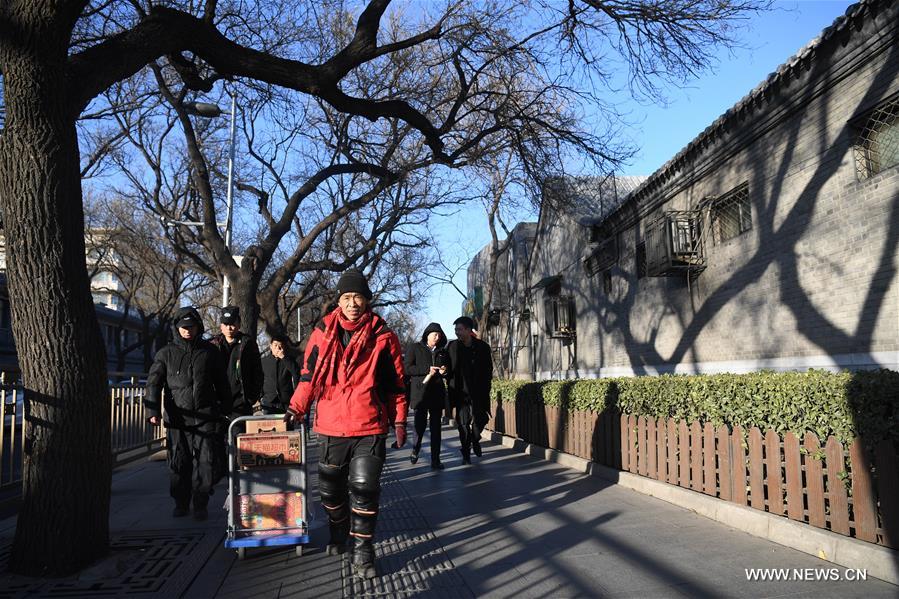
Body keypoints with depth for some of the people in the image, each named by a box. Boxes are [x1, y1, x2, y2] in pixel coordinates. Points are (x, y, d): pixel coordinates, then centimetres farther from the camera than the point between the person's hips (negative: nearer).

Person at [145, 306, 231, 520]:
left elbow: (221, 384, 16)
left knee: (205, 462, -2)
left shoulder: (209, 351, 10)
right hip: (177, 417, 0)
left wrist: (225, 408, 14)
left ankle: (200, 505, 8)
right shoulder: (166, 353, 7)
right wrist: (153, 410, -10)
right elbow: (154, 382, 2)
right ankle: (181, 503, 21)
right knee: (178, 463, 6)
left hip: (205, 417, 0)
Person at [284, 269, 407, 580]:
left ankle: (362, 553, 9)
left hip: (370, 428, -2)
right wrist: (296, 407, 1)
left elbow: (396, 383, 3)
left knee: (364, 490, -4)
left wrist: (399, 421, 2)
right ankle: (338, 536, 39)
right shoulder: (323, 332, 3)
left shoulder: (382, 336, -2)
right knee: (330, 489, 15)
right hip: (330, 426, 3)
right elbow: (309, 373, 10)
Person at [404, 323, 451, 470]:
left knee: (436, 426, 1)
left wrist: (445, 372, 1)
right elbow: (407, 368, -5)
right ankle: (416, 448, 24)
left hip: (437, 393, 4)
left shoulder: (442, 352, 17)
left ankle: (435, 459, 3)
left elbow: (449, 373, 25)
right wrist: (427, 370, -12)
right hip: (420, 392, -3)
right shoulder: (414, 348, 5)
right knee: (421, 423, -5)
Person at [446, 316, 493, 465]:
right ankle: (466, 454, 13)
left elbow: (489, 370, 4)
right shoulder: (452, 346, 0)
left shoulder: (483, 347, -3)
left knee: (481, 418, -1)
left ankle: (475, 439, 30)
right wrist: (452, 385, 0)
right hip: (461, 392, 0)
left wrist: (485, 388, -2)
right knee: (463, 423, 0)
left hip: (479, 392, 0)